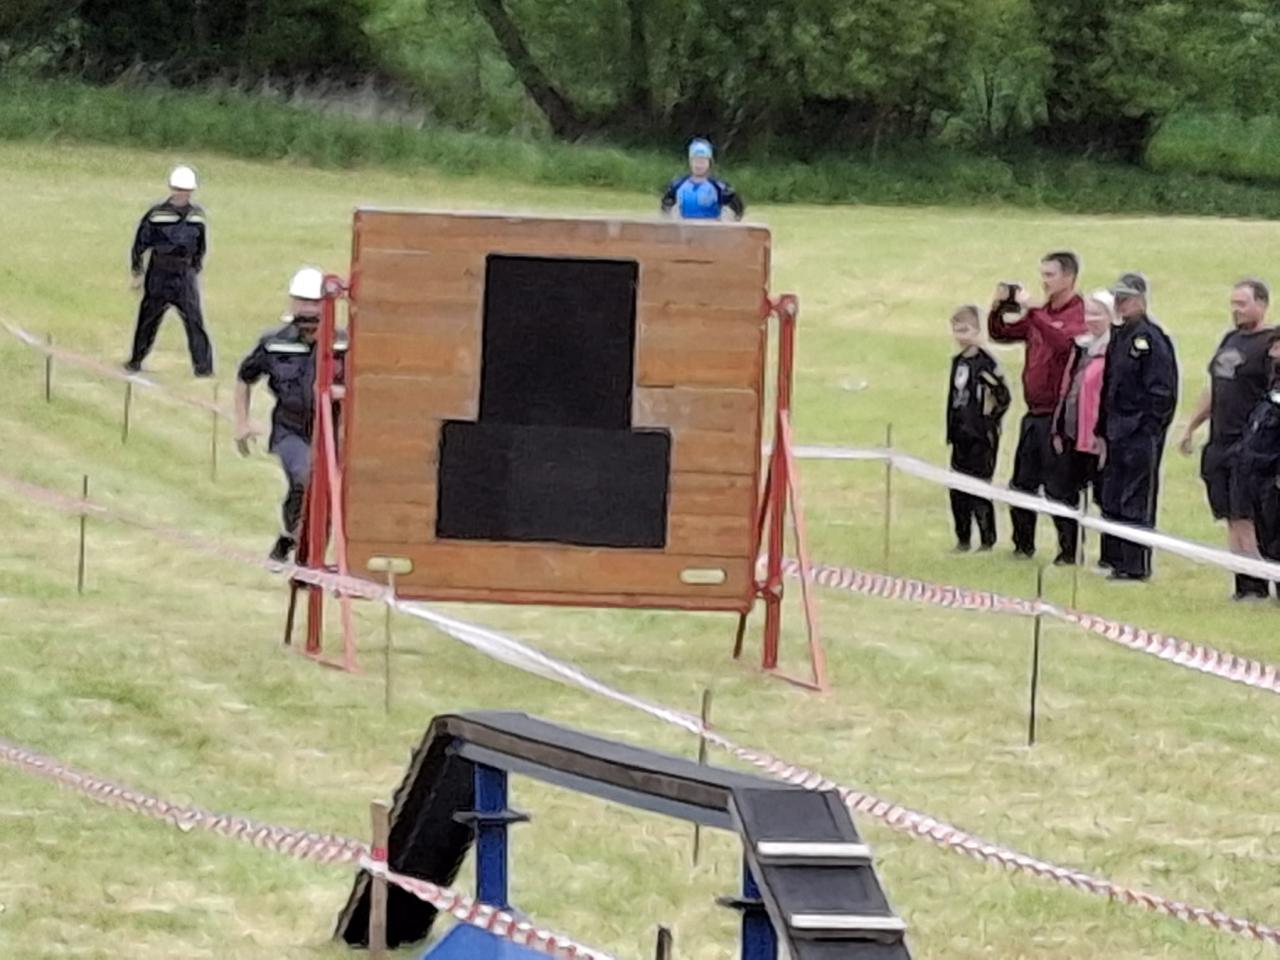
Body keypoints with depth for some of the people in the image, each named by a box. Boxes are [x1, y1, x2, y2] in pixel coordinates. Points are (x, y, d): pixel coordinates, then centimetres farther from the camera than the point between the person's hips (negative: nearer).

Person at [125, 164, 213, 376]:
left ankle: (203, 366, -9)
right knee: (148, 318, 11)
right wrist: (137, 274, -1)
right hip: (159, 274, -1)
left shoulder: (197, 214, 3)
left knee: (194, 321, -9)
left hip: (185, 274, 1)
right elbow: (140, 243, -2)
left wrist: (196, 270, 17)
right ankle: (136, 360, 27)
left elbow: (201, 246, 16)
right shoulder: (156, 214, -8)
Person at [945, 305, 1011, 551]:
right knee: (958, 490, 10)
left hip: (981, 438, -8)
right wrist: (950, 431, 16)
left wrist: (990, 423, -11)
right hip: (961, 436, 8)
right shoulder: (958, 362, 12)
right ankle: (963, 539, 19)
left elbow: (1003, 397, -14)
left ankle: (987, 540, 3)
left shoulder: (985, 362, -13)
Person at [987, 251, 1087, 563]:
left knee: (1059, 489, -4)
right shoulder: (1041, 314, 13)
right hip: (1035, 414, 8)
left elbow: (1063, 341, -30)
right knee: (1022, 484, 15)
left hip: (1057, 417, -8)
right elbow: (1000, 334, 18)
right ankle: (1023, 545, 26)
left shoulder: (1079, 313, -11)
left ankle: (1069, 551, 2)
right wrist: (998, 307, 0)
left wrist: (1030, 312, -31)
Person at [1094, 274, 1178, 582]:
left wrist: (1148, 428, -16)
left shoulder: (1151, 338, -12)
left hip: (1142, 433, -9)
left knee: (1136, 502, -5)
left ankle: (1136, 566, -1)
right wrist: (1103, 433, 18)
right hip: (1117, 434, 9)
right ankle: (1116, 559, 20)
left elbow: (1162, 393, -15)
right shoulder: (1118, 338, 15)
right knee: (1111, 501, 12)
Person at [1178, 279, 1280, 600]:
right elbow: (1213, 390, 26)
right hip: (1219, 445, 8)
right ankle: (1243, 585, 10)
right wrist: (1191, 427, 25)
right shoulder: (1231, 340, 18)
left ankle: (1254, 585, -8)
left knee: (1245, 519, -11)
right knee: (1231, 520, 7)